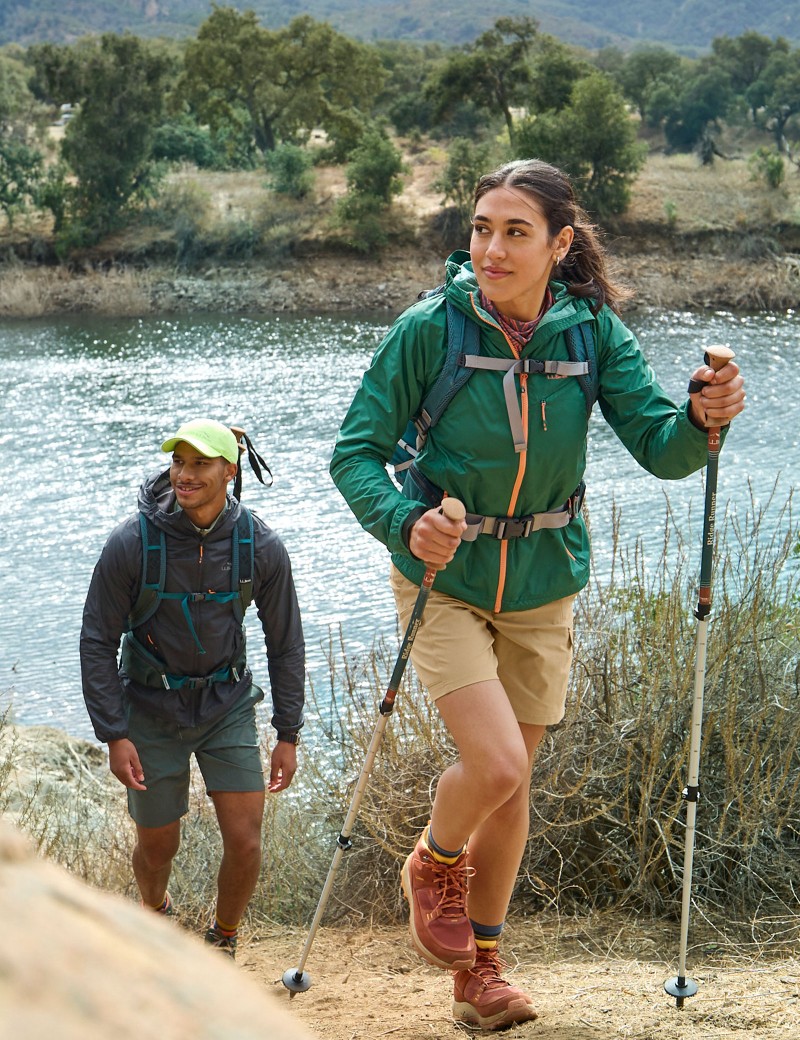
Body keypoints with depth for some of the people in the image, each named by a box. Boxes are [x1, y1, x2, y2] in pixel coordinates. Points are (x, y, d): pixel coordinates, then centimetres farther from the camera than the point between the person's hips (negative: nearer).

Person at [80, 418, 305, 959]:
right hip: (151, 710, -1)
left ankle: (223, 941, 22)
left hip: (228, 705, 1)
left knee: (245, 842, -6)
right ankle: (156, 911, 45)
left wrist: (288, 734, -1)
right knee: (157, 844, 10)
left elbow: (285, 643, 0)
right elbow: (98, 641, -10)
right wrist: (113, 734, -14)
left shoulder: (261, 547, -13)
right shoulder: (133, 543, -19)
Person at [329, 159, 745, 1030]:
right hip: (443, 577, -3)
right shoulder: (430, 328, -18)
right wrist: (405, 524, -33)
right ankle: (434, 864, 18)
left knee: (511, 780, 12)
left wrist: (704, 418, -35)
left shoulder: (592, 331, -11)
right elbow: (355, 452, -15)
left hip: (541, 585, 3)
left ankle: (479, 972, 30)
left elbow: (661, 449, -13)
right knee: (495, 762, -18)